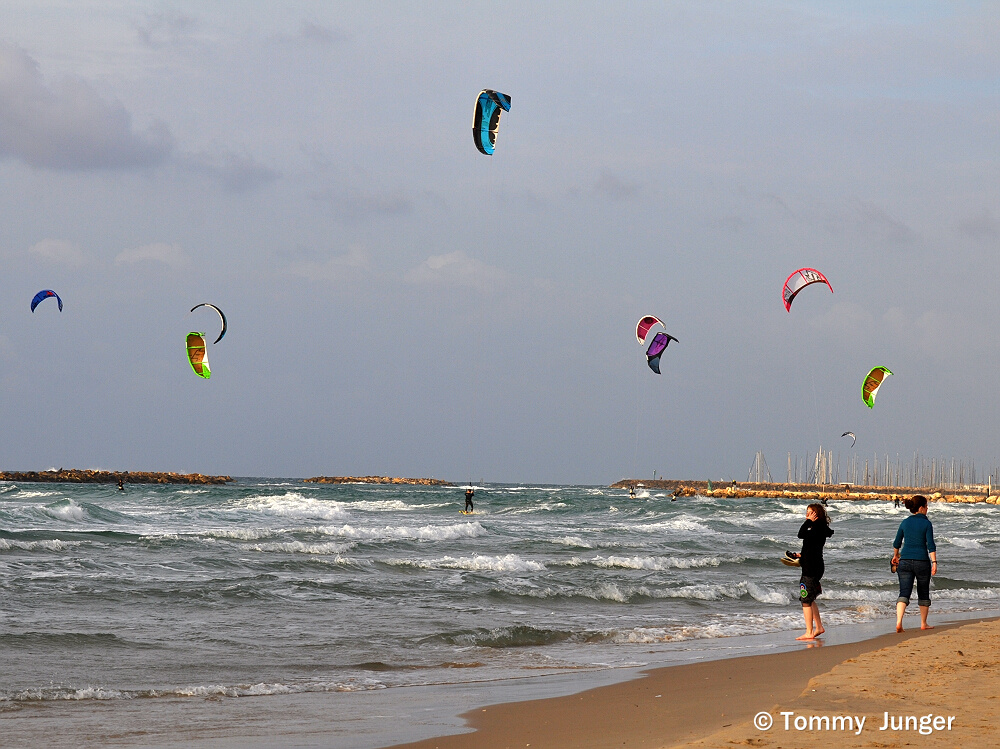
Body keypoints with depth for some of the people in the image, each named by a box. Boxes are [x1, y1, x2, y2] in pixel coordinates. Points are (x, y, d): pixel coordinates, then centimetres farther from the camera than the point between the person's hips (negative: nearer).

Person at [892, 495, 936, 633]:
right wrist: (934, 562, -13)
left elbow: (897, 543, 17)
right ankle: (923, 624, 24)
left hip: (905, 561, 3)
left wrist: (895, 555, 34)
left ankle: (899, 622, -23)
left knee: (904, 593, -4)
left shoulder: (905, 523, 8)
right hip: (922, 560, -3)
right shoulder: (926, 523, -5)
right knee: (923, 593, 15)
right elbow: (930, 545, -13)